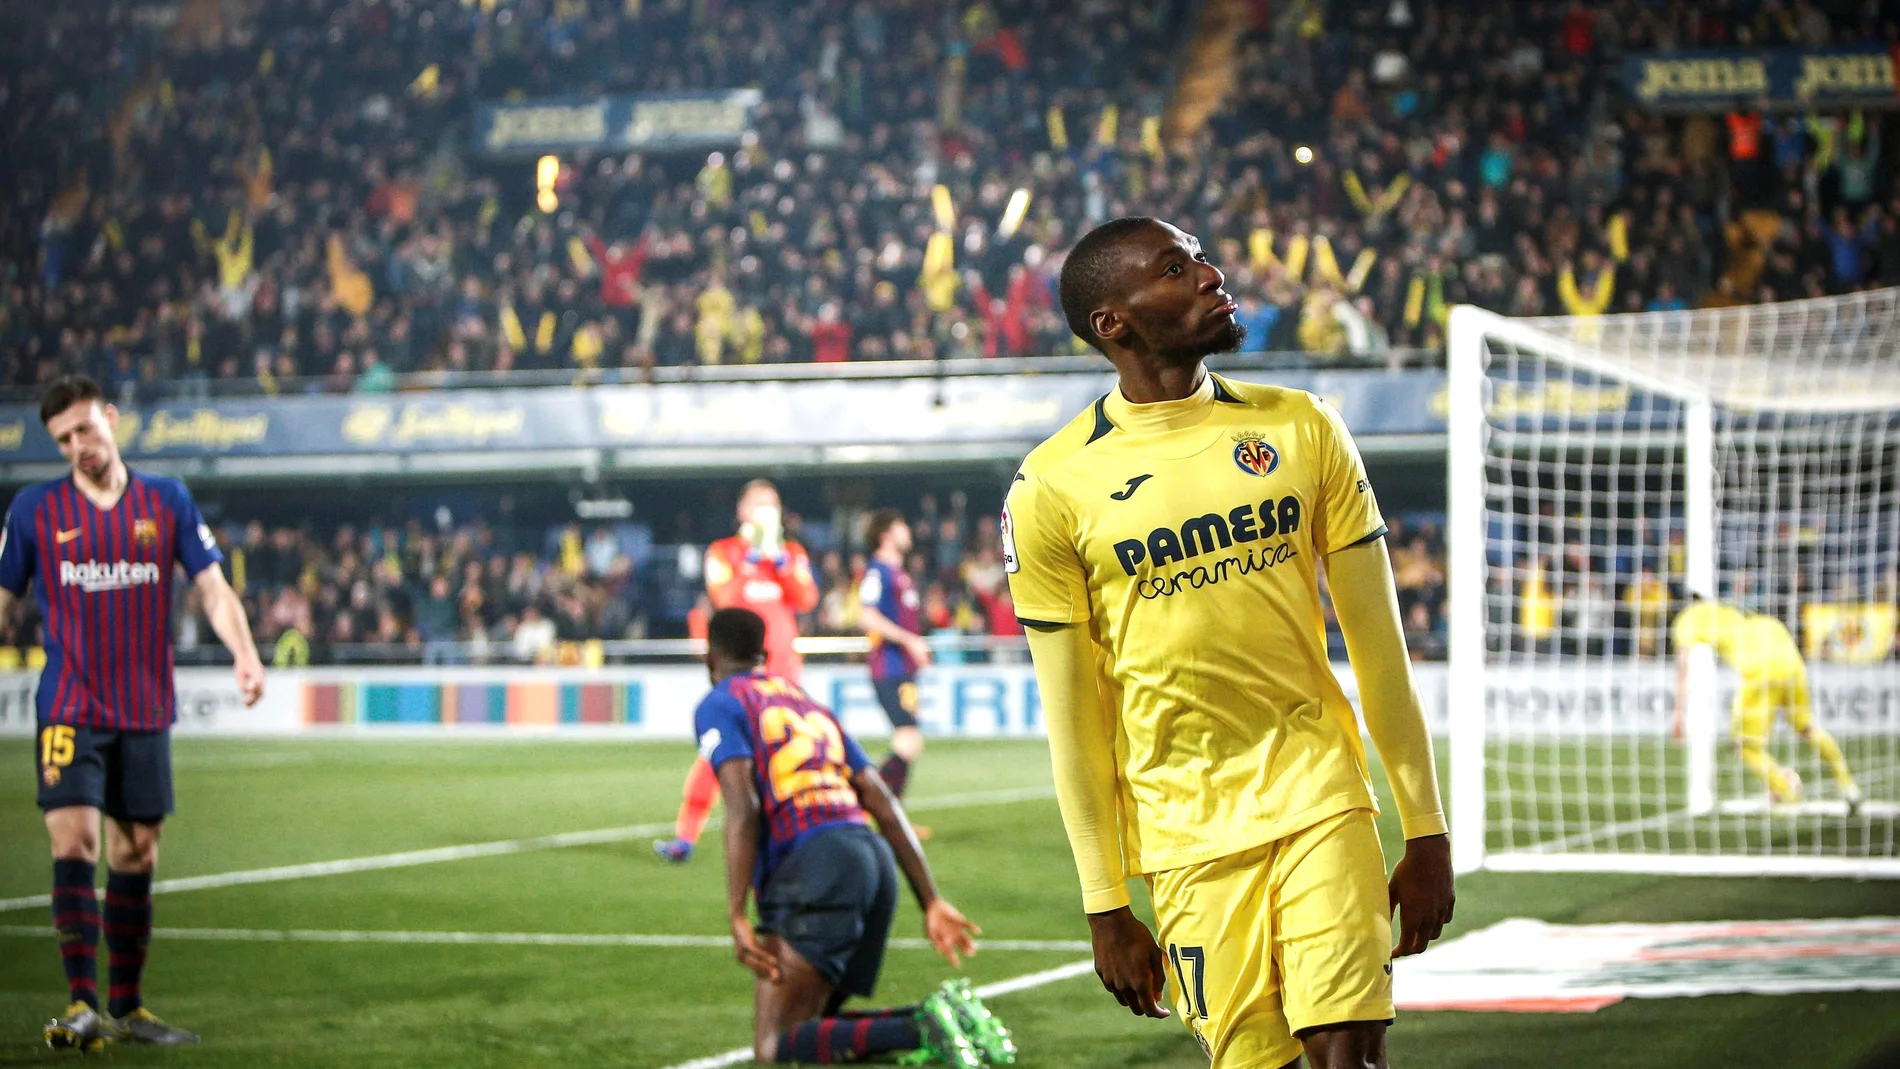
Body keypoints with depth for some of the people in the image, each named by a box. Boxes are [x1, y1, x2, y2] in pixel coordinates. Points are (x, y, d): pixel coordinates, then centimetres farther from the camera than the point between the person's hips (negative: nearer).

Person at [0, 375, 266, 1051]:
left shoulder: (168, 503, 5)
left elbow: (212, 589, 3)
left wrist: (243, 652, -13)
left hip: (146, 712, 2)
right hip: (70, 710, -2)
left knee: (136, 857, 7)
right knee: (74, 844, -15)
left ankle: (126, 1007, 17)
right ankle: (81, 1004, -15)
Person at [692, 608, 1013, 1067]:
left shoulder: (718, 707, 8)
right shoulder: (810, 705, 30)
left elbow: (743, 808, -9)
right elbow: (883, 803, 22)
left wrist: (737, 918, -15)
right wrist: (932, 902, 19)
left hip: (813, 862, -7)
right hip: (877, 860, 7)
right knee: (807, 1025, 17)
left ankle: (922, 1029, -31)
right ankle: (935, 1020, -6)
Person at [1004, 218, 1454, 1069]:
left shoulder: (1301, 429, 4)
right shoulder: (1051, 488, -2)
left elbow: (1380, 649, 7)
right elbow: (1074, 719, 1)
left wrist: (1427, 833, 5)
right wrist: (1105, 906, 0)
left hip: (1321, 798, 1)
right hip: (1188, 834, -1)